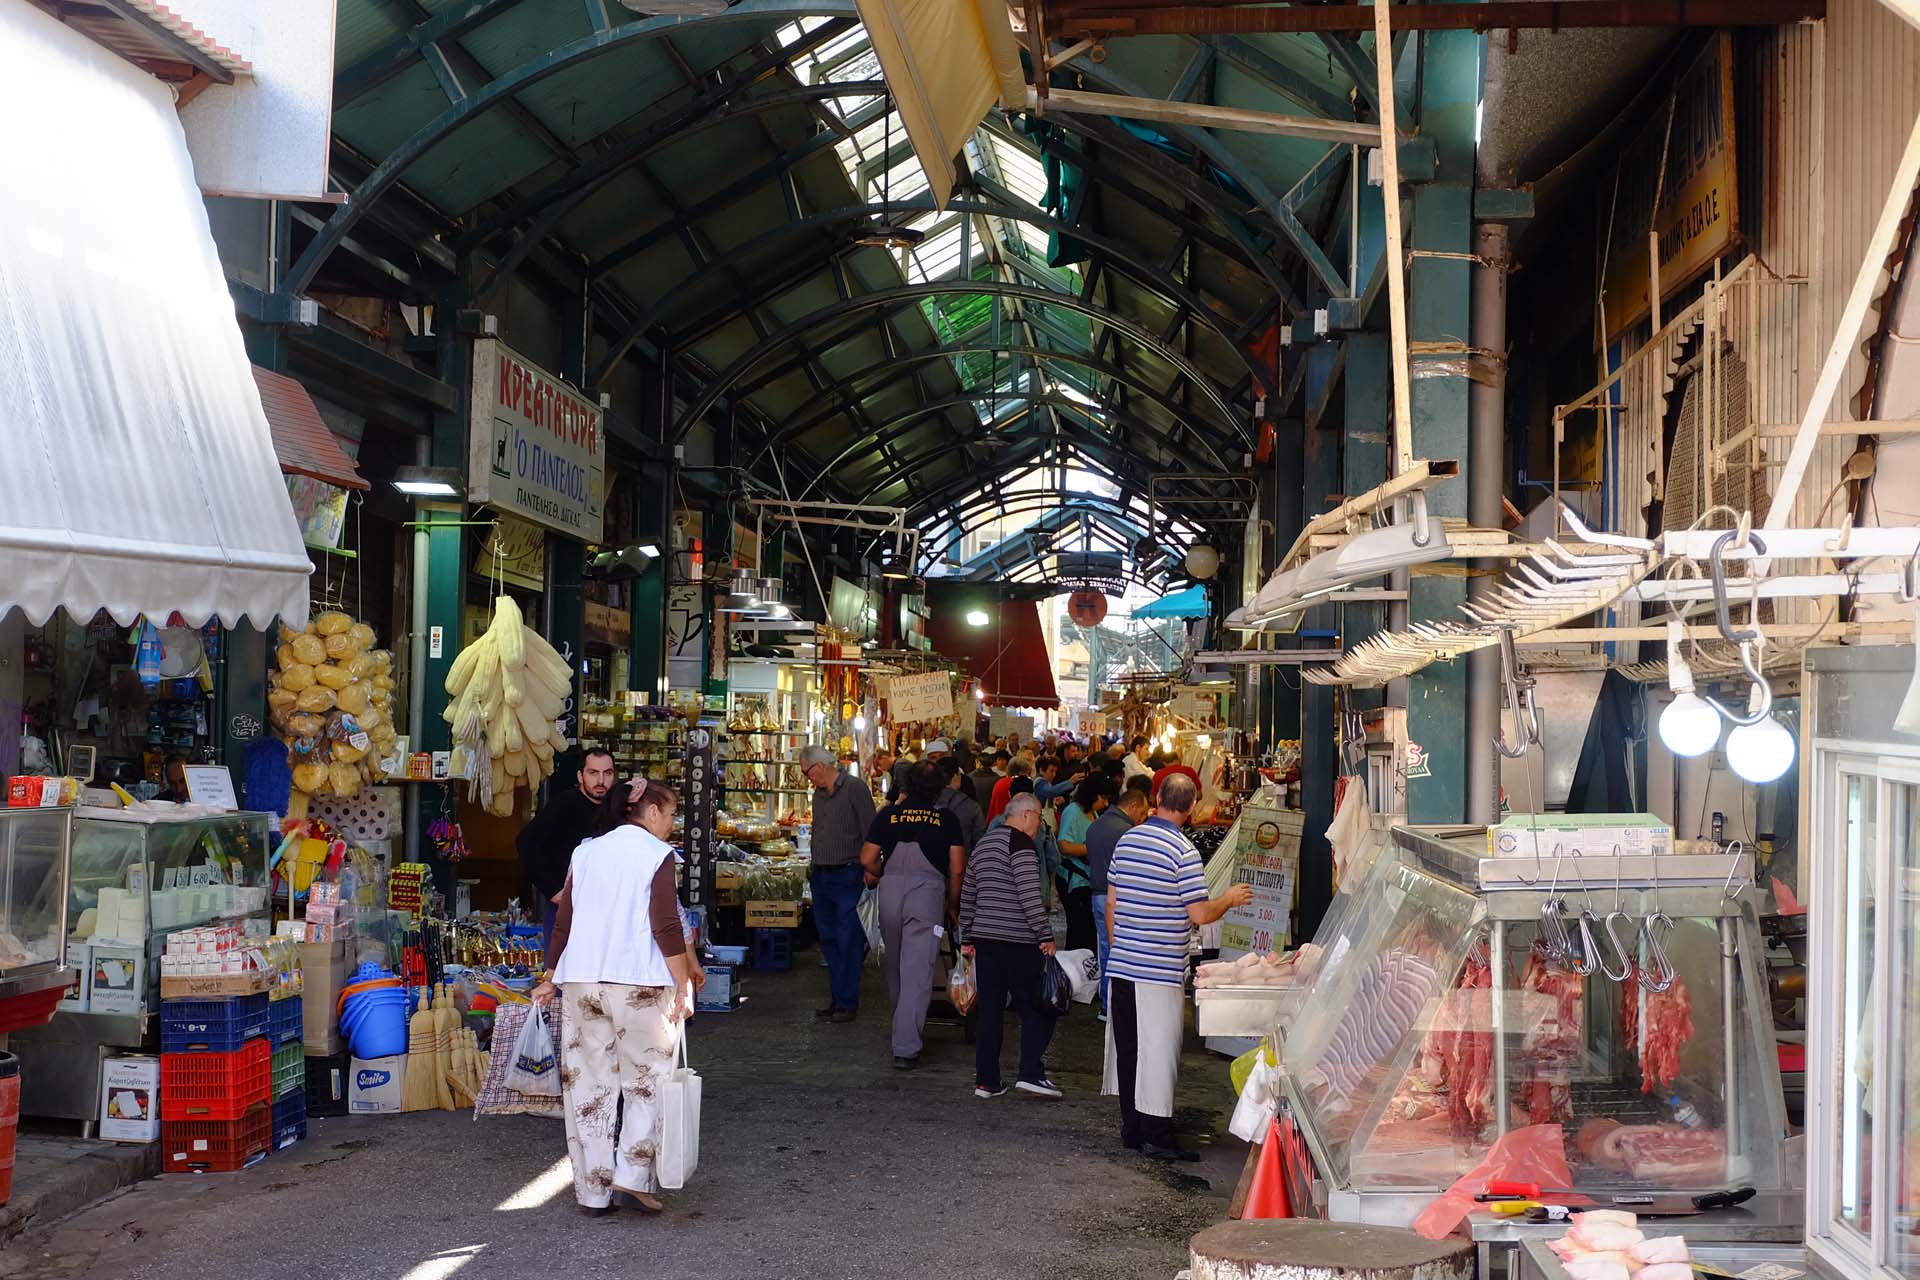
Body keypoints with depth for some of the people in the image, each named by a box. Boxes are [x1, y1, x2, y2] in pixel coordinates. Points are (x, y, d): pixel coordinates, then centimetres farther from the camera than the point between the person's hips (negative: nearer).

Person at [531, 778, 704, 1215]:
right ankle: (632, 1176, -3)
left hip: (580, 982, 5)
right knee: (646, 1080, 6)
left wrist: (551, 978, 21)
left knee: (590, 1085, 9)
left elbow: (563, 922, 13)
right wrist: (684, 984, -10)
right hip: (638, 982, -5)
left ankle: (593, 1191, 11)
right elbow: (666, 926, -11)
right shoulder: (656, 854, -3)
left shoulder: (586, 852, 13)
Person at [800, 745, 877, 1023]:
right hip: (821, 876, 8)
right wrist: (814, 869, 16)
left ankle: (848, 1002, 2)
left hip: (848, 876, -8)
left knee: (849, 942, -3)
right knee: (828, 940, 11)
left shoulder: (855, 789, -9)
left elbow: (870, 833, -10)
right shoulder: (819, 794, 15)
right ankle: (836, 997, 19)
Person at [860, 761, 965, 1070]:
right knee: (917, 973, -5)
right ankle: (905, 1049, -11)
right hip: (929, 892, -3)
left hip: (891, 891, 3)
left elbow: (867, 859, 4)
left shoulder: (889, 814, 7)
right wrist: (952, 905, 12)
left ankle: (907, 1030, 39)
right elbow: (957, 869, -1)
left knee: (896, 966, 21)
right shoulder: (946, 819, 2)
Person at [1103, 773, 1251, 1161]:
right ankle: (1157, 1138, 2)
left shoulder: (1126, 841, 7)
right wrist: (1229, 899, 5)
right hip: (1160, 970, -6)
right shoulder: (1184, 852, -13)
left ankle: (1132, 1129, 21)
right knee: (1157, 1052, -1)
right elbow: (1199, 914, -13)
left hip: (1121, 964, 6)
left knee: (1127, 1047, 12)